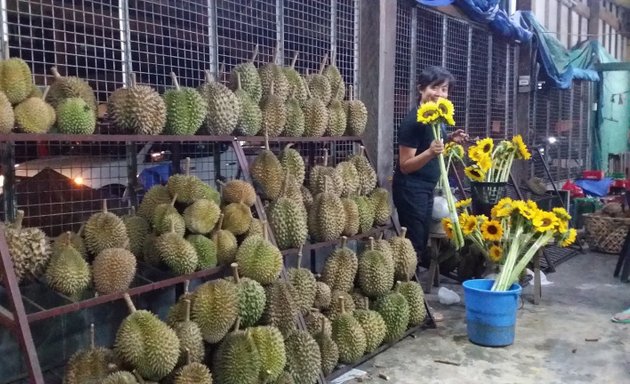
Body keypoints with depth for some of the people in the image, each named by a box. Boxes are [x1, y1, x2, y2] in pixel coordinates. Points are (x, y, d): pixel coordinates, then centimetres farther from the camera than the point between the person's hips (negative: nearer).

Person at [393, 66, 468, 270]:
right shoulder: (413, 121, -21)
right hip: (410, 189, -9)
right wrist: (430, 152, -37)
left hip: (427, 187, 9)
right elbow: (405, 165, -21)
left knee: (422, 241, 17)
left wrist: (449, 139, 5)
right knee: (413, 244, -5)